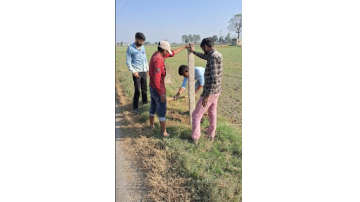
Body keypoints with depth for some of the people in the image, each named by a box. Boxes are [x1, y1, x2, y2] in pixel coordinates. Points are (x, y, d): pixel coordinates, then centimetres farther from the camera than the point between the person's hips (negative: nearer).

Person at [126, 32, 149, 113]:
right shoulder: (130, 48, -9)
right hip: (137, 72, -6)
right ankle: (135, 107, 1)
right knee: (137, 90, -7)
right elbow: (128, 62, -9)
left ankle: (145, 101, 37)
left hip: (144, 71, 6)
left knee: (144, 88, 17)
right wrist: (133, 71, -15)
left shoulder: (143, 47, 9)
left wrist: (148, 69, 15)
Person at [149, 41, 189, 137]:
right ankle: (164, 132, 9)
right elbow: (156, 80, -29)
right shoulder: (158, 60, -26)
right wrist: (162, 94, -23)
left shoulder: (157, 54, 3)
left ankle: (151, 125, 42)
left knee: (153, 107, 24)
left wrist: (184, 47, 24)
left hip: (152, 88, 10)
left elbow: (172, 53, 18)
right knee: (162, 111, 0)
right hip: (158, 89, -10)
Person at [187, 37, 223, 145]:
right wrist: (194, 51, 43)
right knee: (212, 114, 21)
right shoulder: (217, 54, 7)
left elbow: (214, 79, -29)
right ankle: (211, 135, 36)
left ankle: (195, 138, 14)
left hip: (210, 92, -9)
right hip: (216, 91, 9)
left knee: (196, 115, 5)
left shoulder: (213, 57, -23)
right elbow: (205, 57, 31)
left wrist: (206, 96, -27)